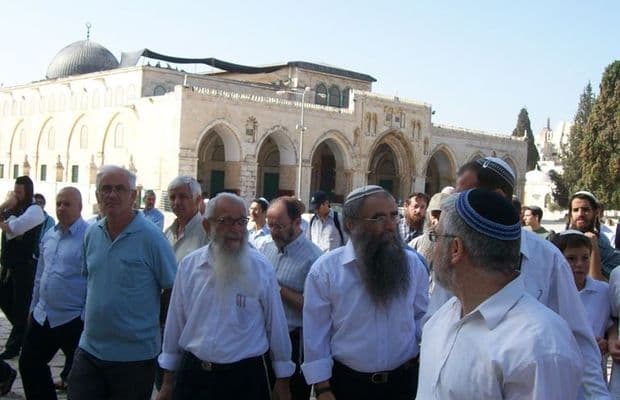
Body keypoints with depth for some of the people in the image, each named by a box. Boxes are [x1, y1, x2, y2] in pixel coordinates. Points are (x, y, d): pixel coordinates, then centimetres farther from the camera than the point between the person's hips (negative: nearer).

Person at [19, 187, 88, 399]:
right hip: (42, 317, 8)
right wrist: (34, 307, 21)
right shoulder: (49, 235, 9)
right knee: (28, 364, 17)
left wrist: (87, 318, -17)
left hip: (74, 320, -7)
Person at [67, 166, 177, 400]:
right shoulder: (92, 234, 5)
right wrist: (90, 317, 15)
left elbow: (173, 290, -8)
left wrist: (156, 322, -2)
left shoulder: (150, 237, -13)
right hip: (89, 348, 5)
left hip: (135, 355, -5)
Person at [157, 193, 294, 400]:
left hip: (244, 377, -2)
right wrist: (167, 382, 10)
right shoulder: (188, 265, -2)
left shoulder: (262, 269, -9)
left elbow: (275, 326, -1)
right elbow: (175, 323, 5)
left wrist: (282, 380, 5)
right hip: (192, 374, 2)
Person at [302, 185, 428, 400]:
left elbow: (422, 316, 5)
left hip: (404, 380, 3)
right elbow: (316, 335, -8)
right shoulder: (325, 269, -11)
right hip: (347, 382, -2)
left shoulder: (413, 263, -3)